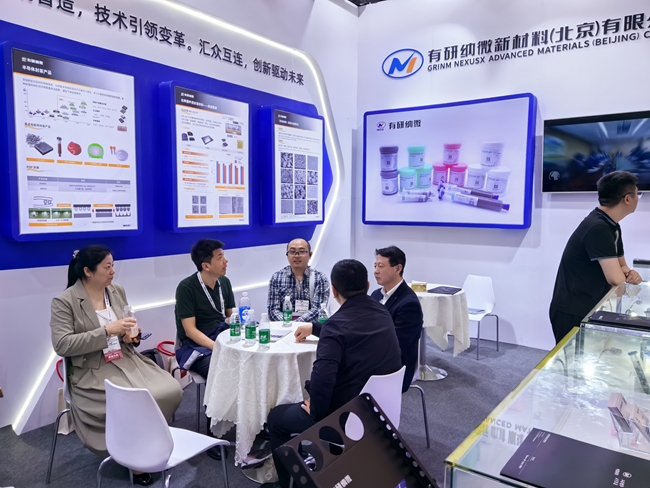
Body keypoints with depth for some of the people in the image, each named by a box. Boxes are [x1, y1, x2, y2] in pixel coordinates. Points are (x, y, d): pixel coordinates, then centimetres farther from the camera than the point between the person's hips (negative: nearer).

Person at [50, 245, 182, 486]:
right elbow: (62, 345, -18)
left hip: (126, 360, 6)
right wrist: (108, 331, -24)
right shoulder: (64, 302, -10)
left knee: (171, 391, -15)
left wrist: (131, 335, -4)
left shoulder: (117, 291, 8)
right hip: (91, 371, -5)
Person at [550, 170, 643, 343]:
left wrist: (630, 274, -6)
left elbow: (621, 266, 17)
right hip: (572, 312, -9)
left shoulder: (611, 226, 8)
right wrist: (630, 279, -2)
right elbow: (615, 279, -25)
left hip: (590, 309, 9)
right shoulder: (598, 228, -22)